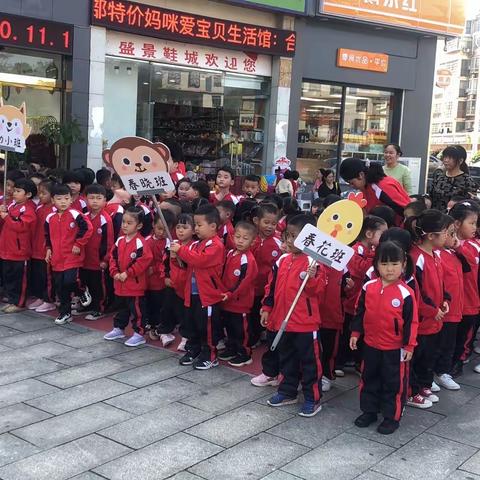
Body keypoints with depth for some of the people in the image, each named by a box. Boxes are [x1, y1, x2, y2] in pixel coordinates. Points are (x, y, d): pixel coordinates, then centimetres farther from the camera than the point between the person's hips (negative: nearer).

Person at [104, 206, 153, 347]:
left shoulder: (140, 242, -17)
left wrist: (127, 273, -20)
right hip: (120, 284, 8)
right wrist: (115, 272, -3)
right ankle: (118, 328, 37)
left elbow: (144, 260, -25)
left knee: (137, 309, 2)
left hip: (135, 284, -7)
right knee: (123, 307, 23)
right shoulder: (120, 240, 6)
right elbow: (113, 257, 12)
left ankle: (139, 334, 10)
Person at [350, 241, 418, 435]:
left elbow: (411, 322, -10)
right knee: (369, 379, 17)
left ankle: (392, 417, 22)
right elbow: (360, 313, 7)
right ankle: (369, 411, 33)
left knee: (394, 383, 8)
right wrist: (355, 333, 6)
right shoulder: (368, 287, -4)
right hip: (370, 344, 4)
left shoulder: (405, 293, -15)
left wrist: (409, 346, -9)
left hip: (395, 348, -4)